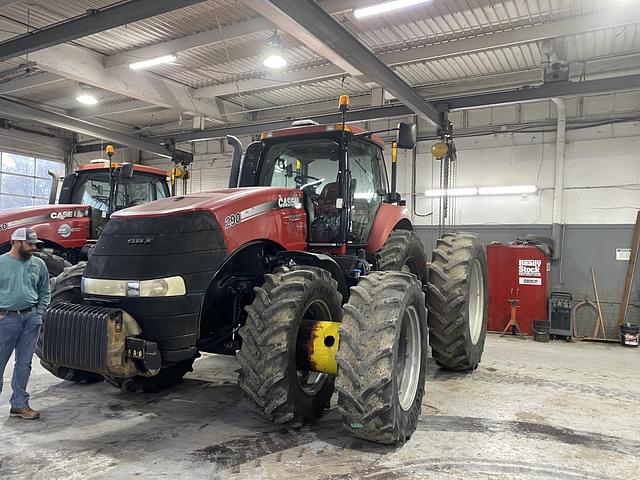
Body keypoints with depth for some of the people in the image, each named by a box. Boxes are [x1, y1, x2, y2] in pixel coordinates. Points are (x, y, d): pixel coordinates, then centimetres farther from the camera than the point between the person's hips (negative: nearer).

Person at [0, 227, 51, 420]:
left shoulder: (38, 264, 7)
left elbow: (45, 292, 15)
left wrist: (39, 313, 5)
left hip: (31, 318, 3)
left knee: (24, 364, 9)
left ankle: (19, 404, 19)